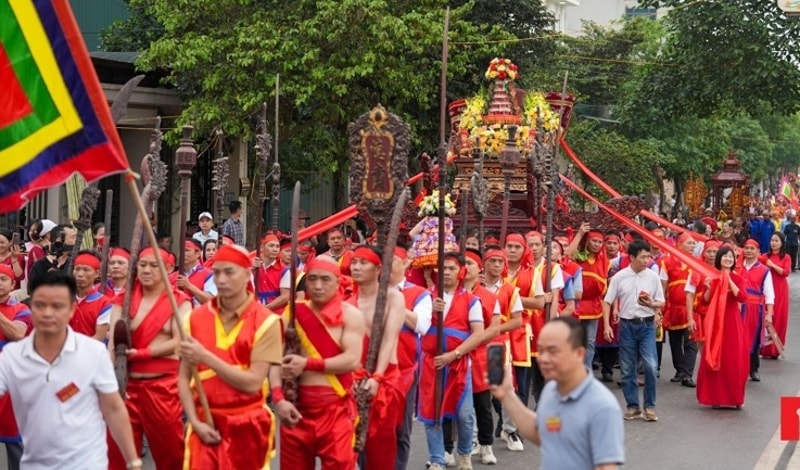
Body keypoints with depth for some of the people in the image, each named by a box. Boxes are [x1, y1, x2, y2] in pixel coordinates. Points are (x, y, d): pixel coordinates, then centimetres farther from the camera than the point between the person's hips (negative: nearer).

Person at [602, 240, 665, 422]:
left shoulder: (653, 277, 0)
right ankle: (633, 406, 18)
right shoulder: (619, 277, -3)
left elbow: (661, 302, 6)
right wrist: (607, 325, -7)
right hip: (627, 325, 0)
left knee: (650, 366, -11)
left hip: (647, 325, 0)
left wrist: (651, 304, -16)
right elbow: (607, 302, 1)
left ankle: (649, 406, 4)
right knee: (627, 369, 6)